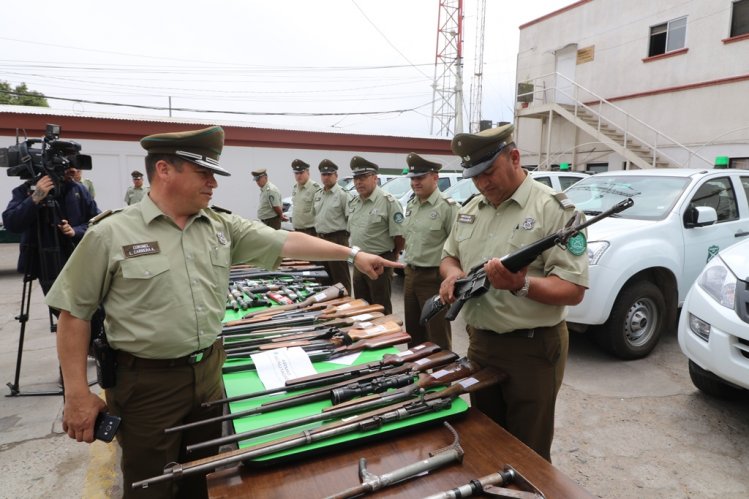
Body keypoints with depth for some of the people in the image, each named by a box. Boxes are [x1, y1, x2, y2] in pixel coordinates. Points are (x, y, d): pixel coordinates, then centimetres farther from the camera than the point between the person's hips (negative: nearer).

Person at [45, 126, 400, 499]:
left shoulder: (223, 227, 0)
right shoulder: (111, 234, -11)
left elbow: (285, 241, -2)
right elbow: (74, 313, -7)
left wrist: (352, 254, -5)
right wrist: (78, 394, -7)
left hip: (208, 372, 4)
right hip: (147, 383, -4)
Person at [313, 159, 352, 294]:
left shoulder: (342, 194, -11)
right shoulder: (317, 195, 13)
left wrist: (345, 235, -14)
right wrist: (318, 233, 16)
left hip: (336, 239, -8)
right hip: (320, 238, 8)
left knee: (340, 277, -2)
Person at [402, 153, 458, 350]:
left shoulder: (447, 207, -15)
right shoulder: (410, 205, 10)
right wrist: (408, 264, 16)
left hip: (434, 278, -8)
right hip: (410, 275, 8)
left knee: (437, 336, 5)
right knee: (413, 332, 20)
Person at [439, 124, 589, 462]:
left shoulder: (554, 209, -14)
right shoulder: (470, 210, 7)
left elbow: (574, 290, -17)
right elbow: (449, 256, 18)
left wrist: (522, 285, -34)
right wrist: (452, 272, -6)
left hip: (532, 349, -6)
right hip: (479, 344, 7)